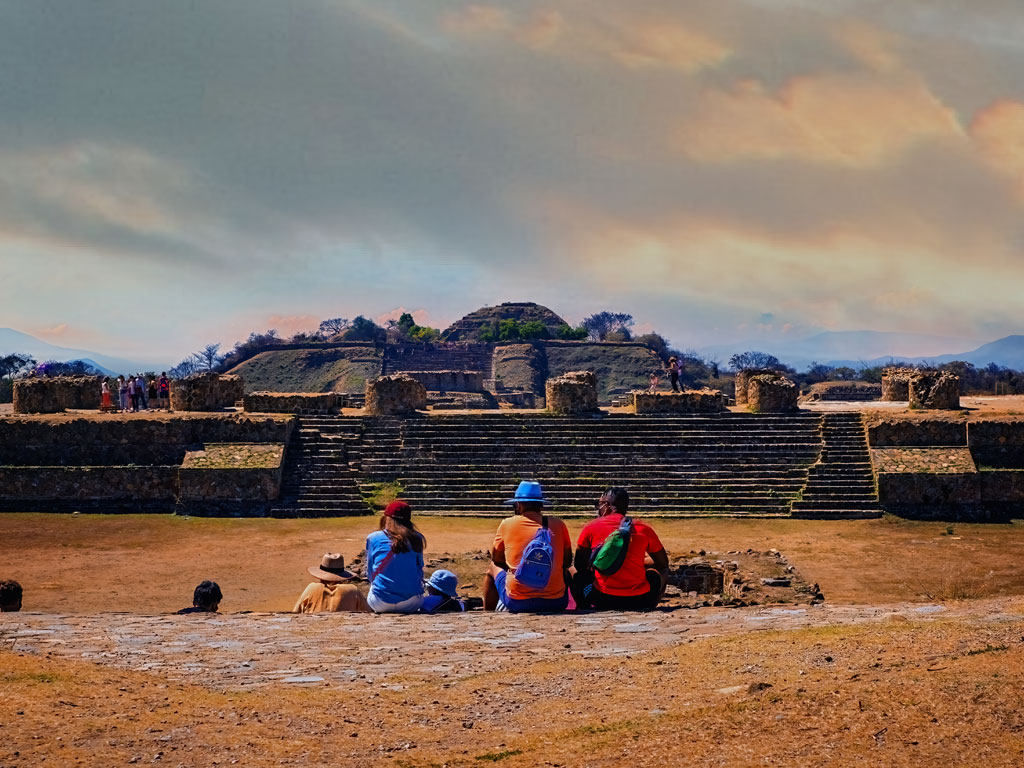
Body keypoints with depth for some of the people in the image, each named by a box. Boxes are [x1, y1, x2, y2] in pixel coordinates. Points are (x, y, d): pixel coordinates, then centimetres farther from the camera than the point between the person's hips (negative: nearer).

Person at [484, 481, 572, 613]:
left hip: (516, 603, -1)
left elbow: (496, 559, 14)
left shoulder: (507, 524, 0)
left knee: (492, 569, 29)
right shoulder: (558, 525, 2)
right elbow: (567, 561, 14)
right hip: (556, 603, 1)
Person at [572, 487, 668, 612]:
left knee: (575, 574, 28)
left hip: (603, 602, -1)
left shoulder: (591, 527, 3)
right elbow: (663, 563, 18)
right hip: (639, 603, 1)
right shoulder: (644, 529, 5)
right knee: (660, 572, 33)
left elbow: (580, 566, 11)